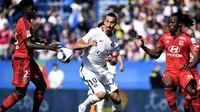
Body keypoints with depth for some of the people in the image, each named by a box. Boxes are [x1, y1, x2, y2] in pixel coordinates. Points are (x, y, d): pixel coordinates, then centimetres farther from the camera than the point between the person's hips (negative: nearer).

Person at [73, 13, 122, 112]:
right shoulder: (94, 33, -14)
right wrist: (88, 45, -37)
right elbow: (76, 46, -17)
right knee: (101, 94, -23)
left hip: (102, 70, 6)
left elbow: (114, 61, 11)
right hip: (88, 69, -6)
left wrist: (112, 60, -14)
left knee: (116, 98, 0)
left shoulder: (115, 41, 2)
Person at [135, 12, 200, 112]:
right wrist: (143, 46, 8)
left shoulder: (187, 39, -2)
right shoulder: (164, 37, 9)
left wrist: (189, 66, -23)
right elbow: (156, 54, 19)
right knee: (167, 84, -34)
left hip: (183, 70, -2)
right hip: (170, 70, 2)